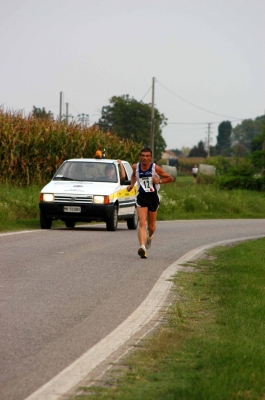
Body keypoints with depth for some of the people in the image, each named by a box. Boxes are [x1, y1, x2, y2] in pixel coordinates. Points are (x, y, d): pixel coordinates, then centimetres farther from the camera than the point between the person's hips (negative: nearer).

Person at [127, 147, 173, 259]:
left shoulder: (156, 168, -8)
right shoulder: (136, 167, 1)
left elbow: (170, 178, 0)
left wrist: (159, 181, -16)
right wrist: (132, 184, 10)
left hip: (153, 197, 0)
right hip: (141, 197, 0)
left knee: (151, 225, 12)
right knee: (142, 223, -17)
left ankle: (150, 236, 49)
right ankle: (142, 247, -29)